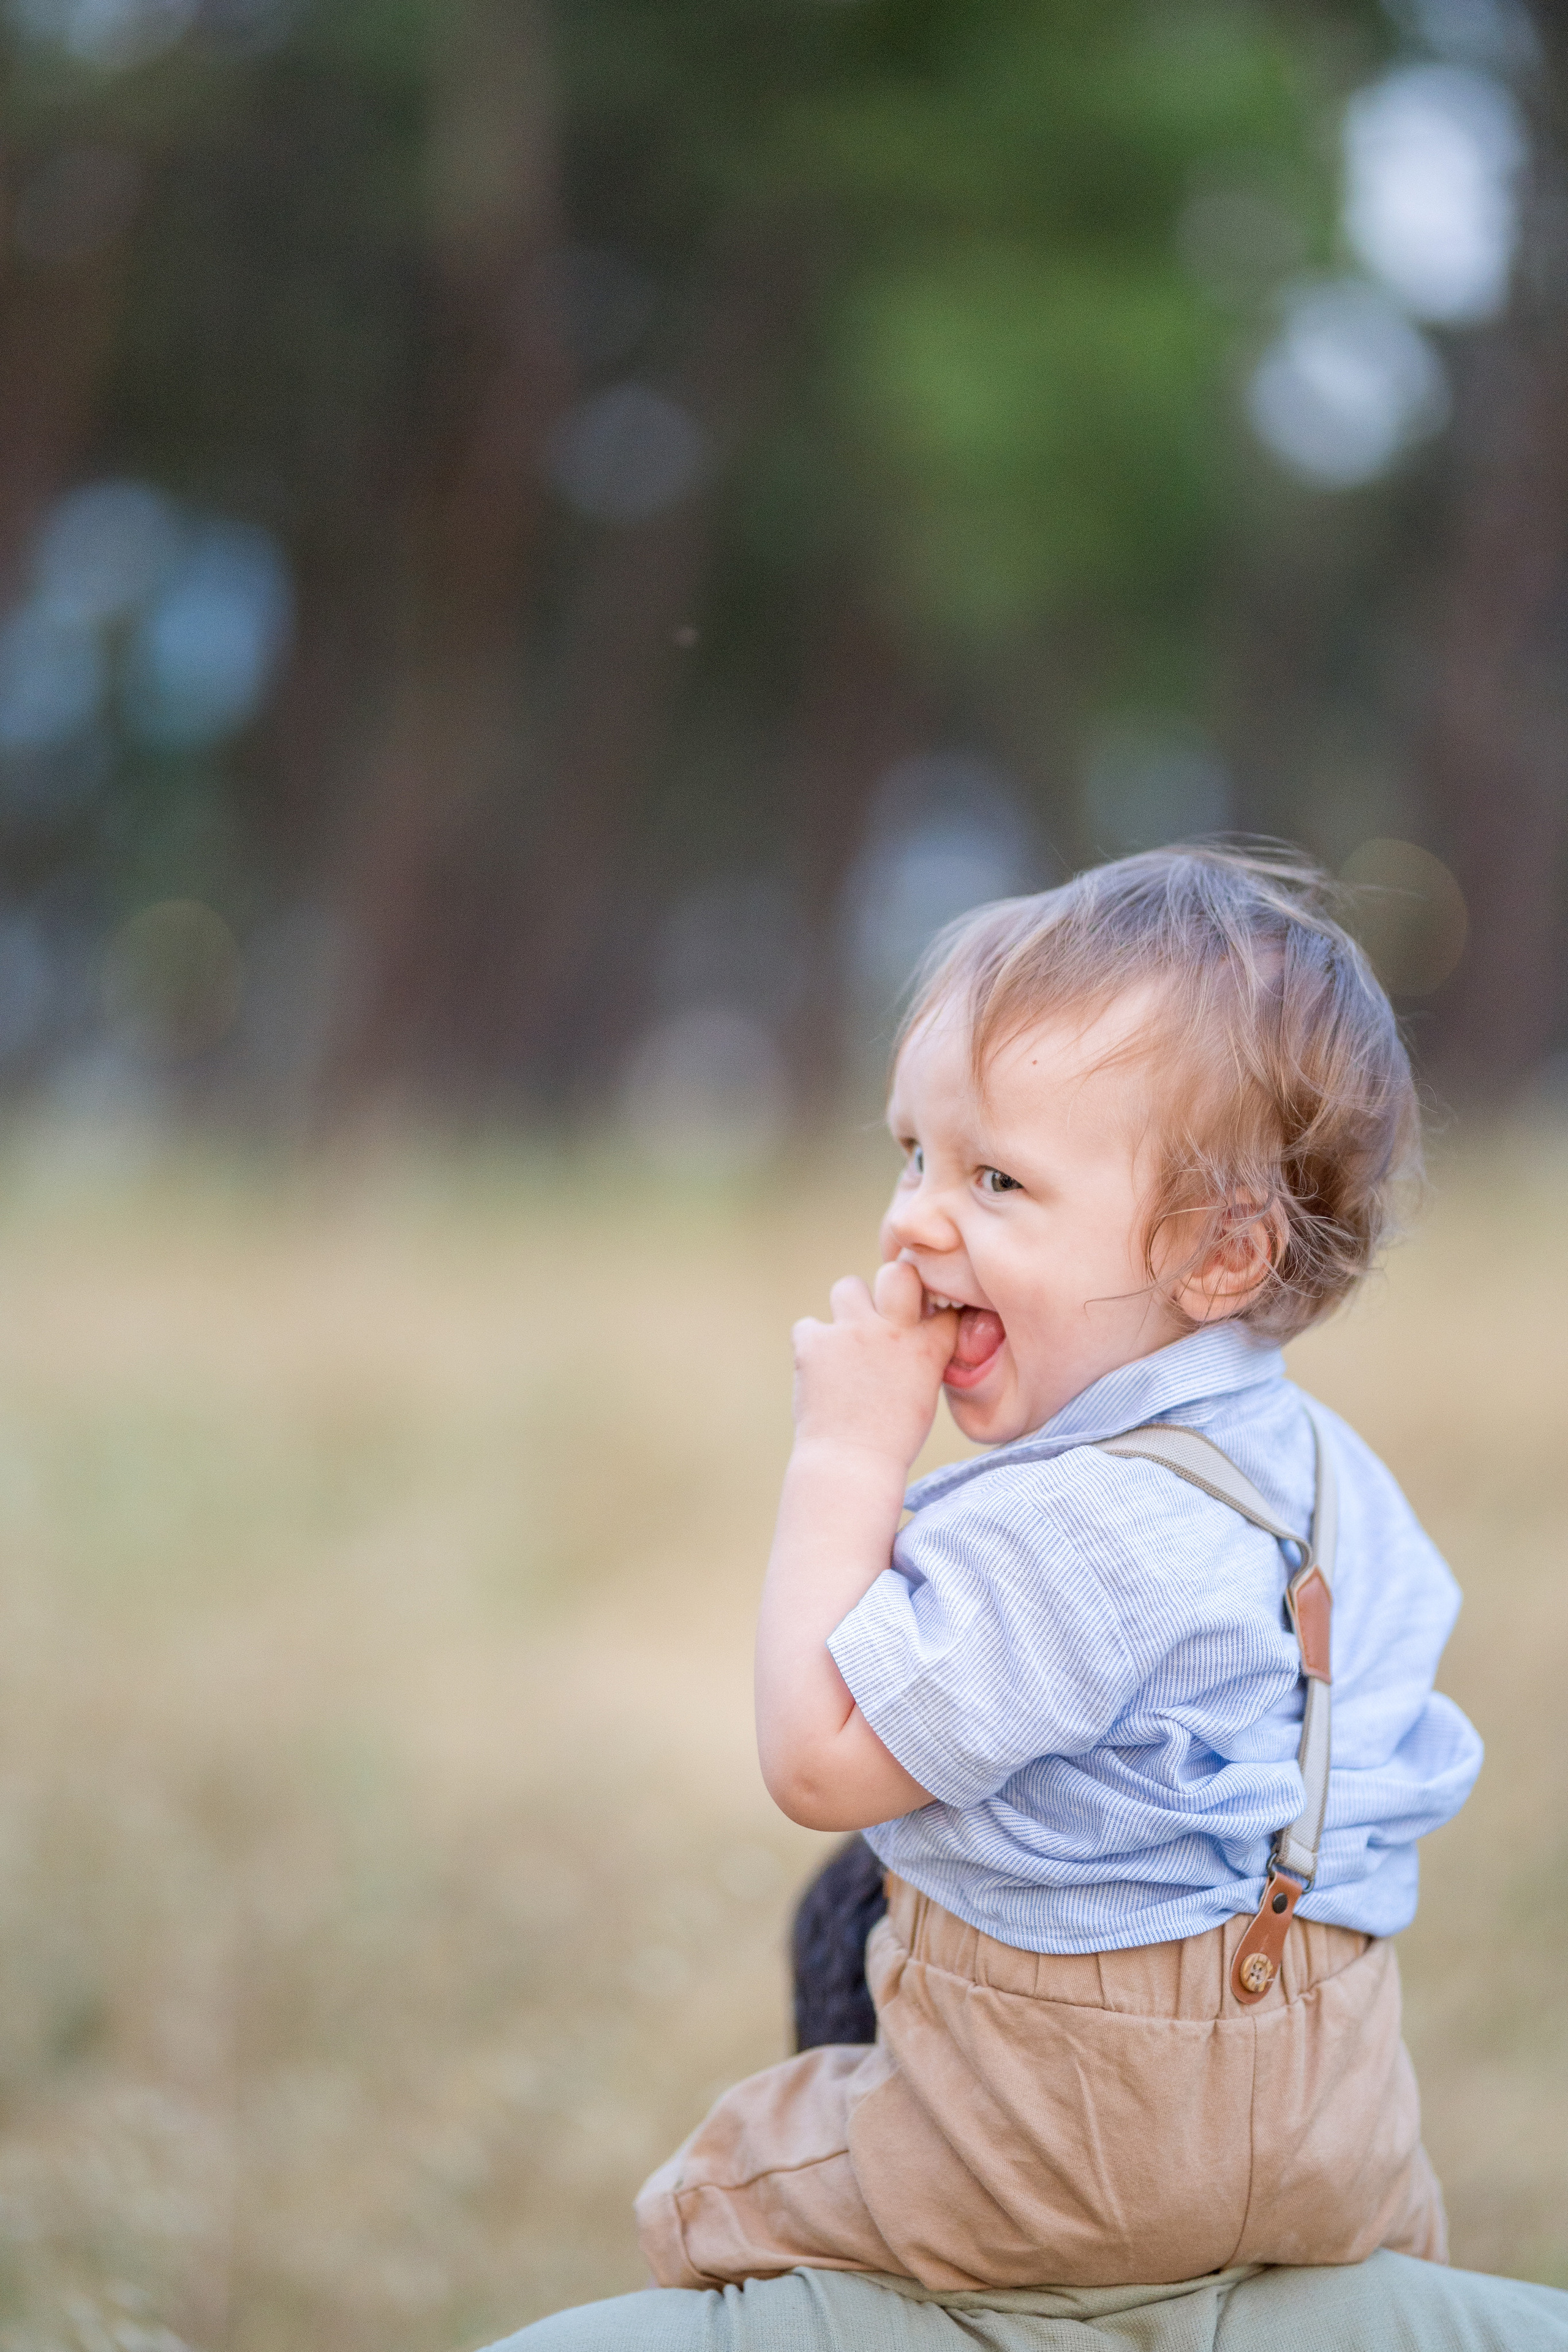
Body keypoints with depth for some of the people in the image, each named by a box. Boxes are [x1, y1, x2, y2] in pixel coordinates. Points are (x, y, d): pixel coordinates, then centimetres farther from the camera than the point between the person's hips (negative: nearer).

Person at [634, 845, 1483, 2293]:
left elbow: (819, 1765, -23)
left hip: (1092, 2144, -8)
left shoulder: (1066, 1535, -29)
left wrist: (846, 1463, -20)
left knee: (710, 2204, 14)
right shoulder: (1322, 1467, 1)